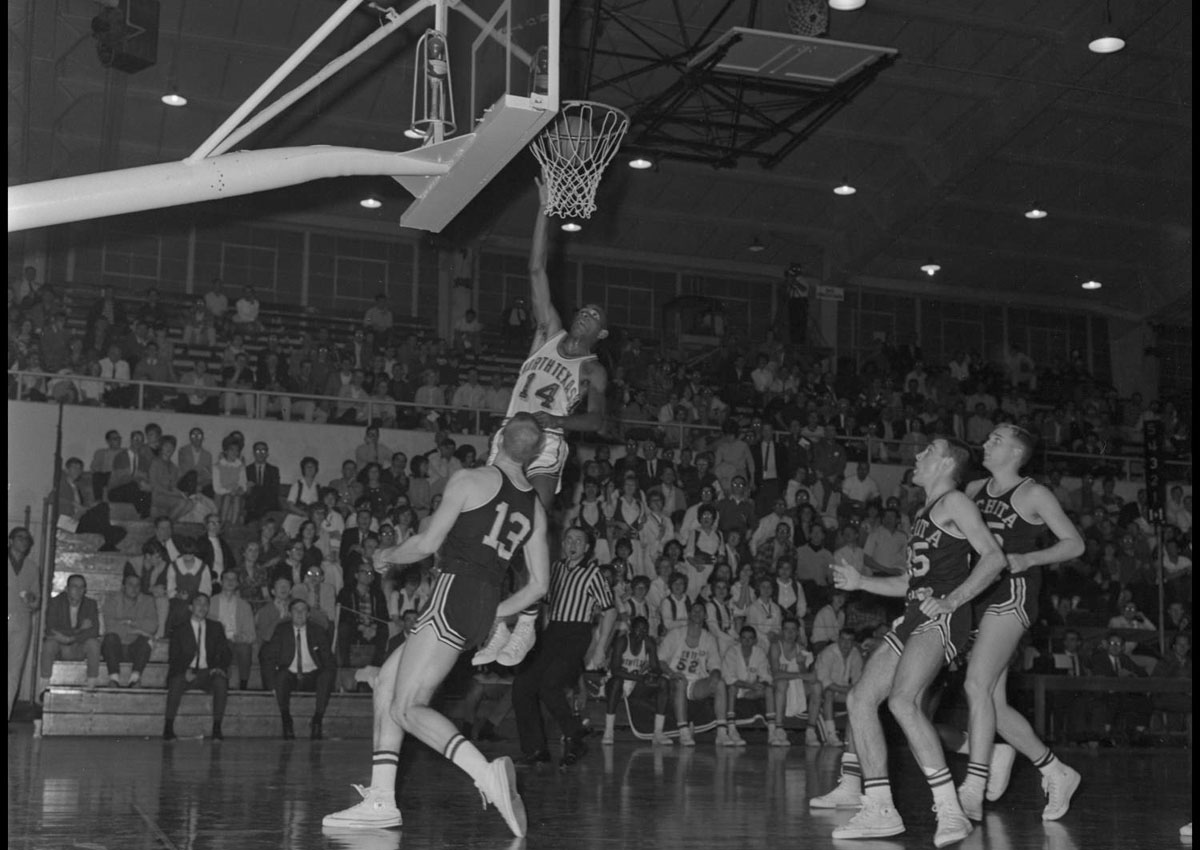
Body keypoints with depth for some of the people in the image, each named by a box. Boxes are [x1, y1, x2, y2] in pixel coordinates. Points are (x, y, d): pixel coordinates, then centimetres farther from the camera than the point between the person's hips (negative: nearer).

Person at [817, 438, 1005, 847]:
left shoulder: (954, 503, -1)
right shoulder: (923, 514, 27)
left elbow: (994, 558, -13)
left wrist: (952, 600, -21)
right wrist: (860, 582, 26)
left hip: (942, 618, -10)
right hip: (915, 616, 10)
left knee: (903, 700, -27)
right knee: (860, 699, 1)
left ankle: (950, 812, -26)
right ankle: (880, 811, 4)